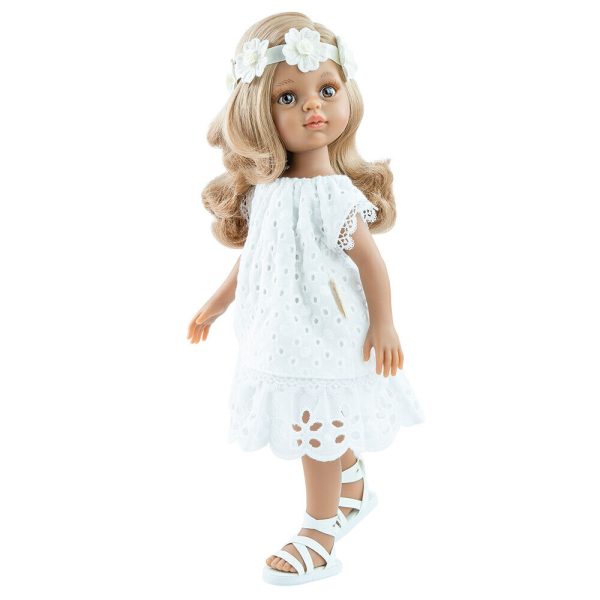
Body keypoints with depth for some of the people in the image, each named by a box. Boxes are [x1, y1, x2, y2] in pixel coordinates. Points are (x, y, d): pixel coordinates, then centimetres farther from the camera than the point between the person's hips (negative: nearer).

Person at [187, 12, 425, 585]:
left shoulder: (337, 193, -17)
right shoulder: (264, 189, 0)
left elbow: (369, 259, -11)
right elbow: (250, 258, 11)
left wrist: (383, 326, -10)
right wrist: (216, 305, 16)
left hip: (330, 336, -6)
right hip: (283, 335, 6)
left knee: (319, 432, 4)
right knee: (332, 428, 22)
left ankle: (319, 538, 21)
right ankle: (354, 491, 48)